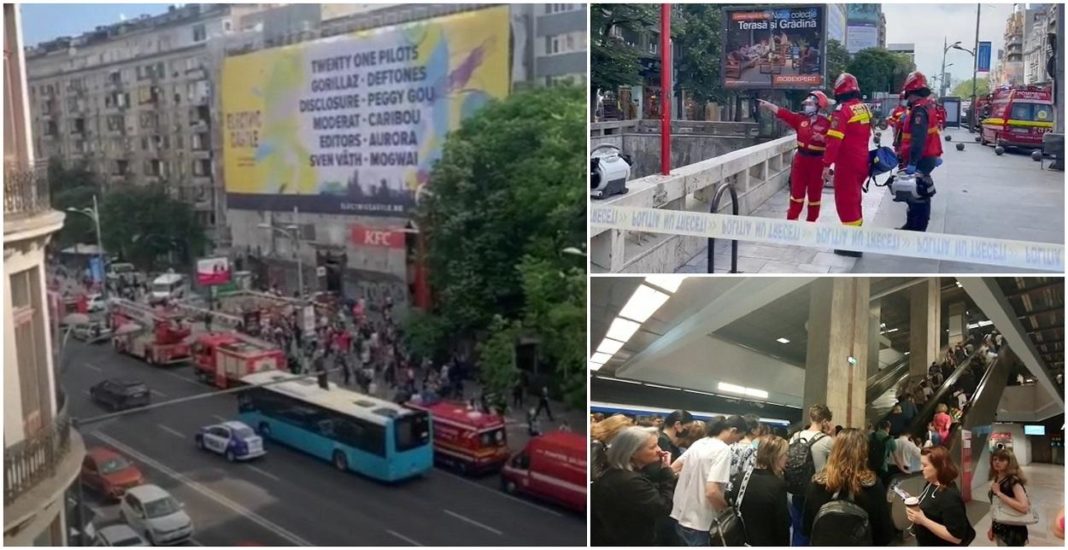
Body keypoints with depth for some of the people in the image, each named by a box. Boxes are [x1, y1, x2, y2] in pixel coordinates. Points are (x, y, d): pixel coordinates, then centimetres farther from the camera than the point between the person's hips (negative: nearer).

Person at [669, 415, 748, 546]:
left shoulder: (699, 443, 8)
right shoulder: (723, 449, -17)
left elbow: (672, 469, 12)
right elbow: (712, 492, -25)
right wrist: (728, 509, -9)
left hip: (680, 514, 8)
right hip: (698, 522, -8)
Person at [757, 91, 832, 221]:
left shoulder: (827, 122, -11)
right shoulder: (801, 118, 4)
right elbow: (783, 113, -2)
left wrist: (822, 138, -31)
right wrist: (768, 105, -8)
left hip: (817, 161, -4)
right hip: (801, 159, 4)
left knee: (814, 193, 8)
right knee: (797, 191, 10)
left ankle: (811, 222, 20)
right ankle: (791, 220, 17)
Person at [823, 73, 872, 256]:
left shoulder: (843, 110, -17)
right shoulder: (864, 108, 8)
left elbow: (834, 140, -21)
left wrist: (827, 164, -19)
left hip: (847, 163, -8)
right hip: (862, 161, 8)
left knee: (845, 200, -2)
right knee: (854, 198, 20)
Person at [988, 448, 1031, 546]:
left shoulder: (1013, 480, -19)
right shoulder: (996, 480, 4)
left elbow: (1024, 507, -33)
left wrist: (999, 493, -27)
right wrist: (992, 527, 18)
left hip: (1013, 533, -7)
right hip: (999, 530, 7)